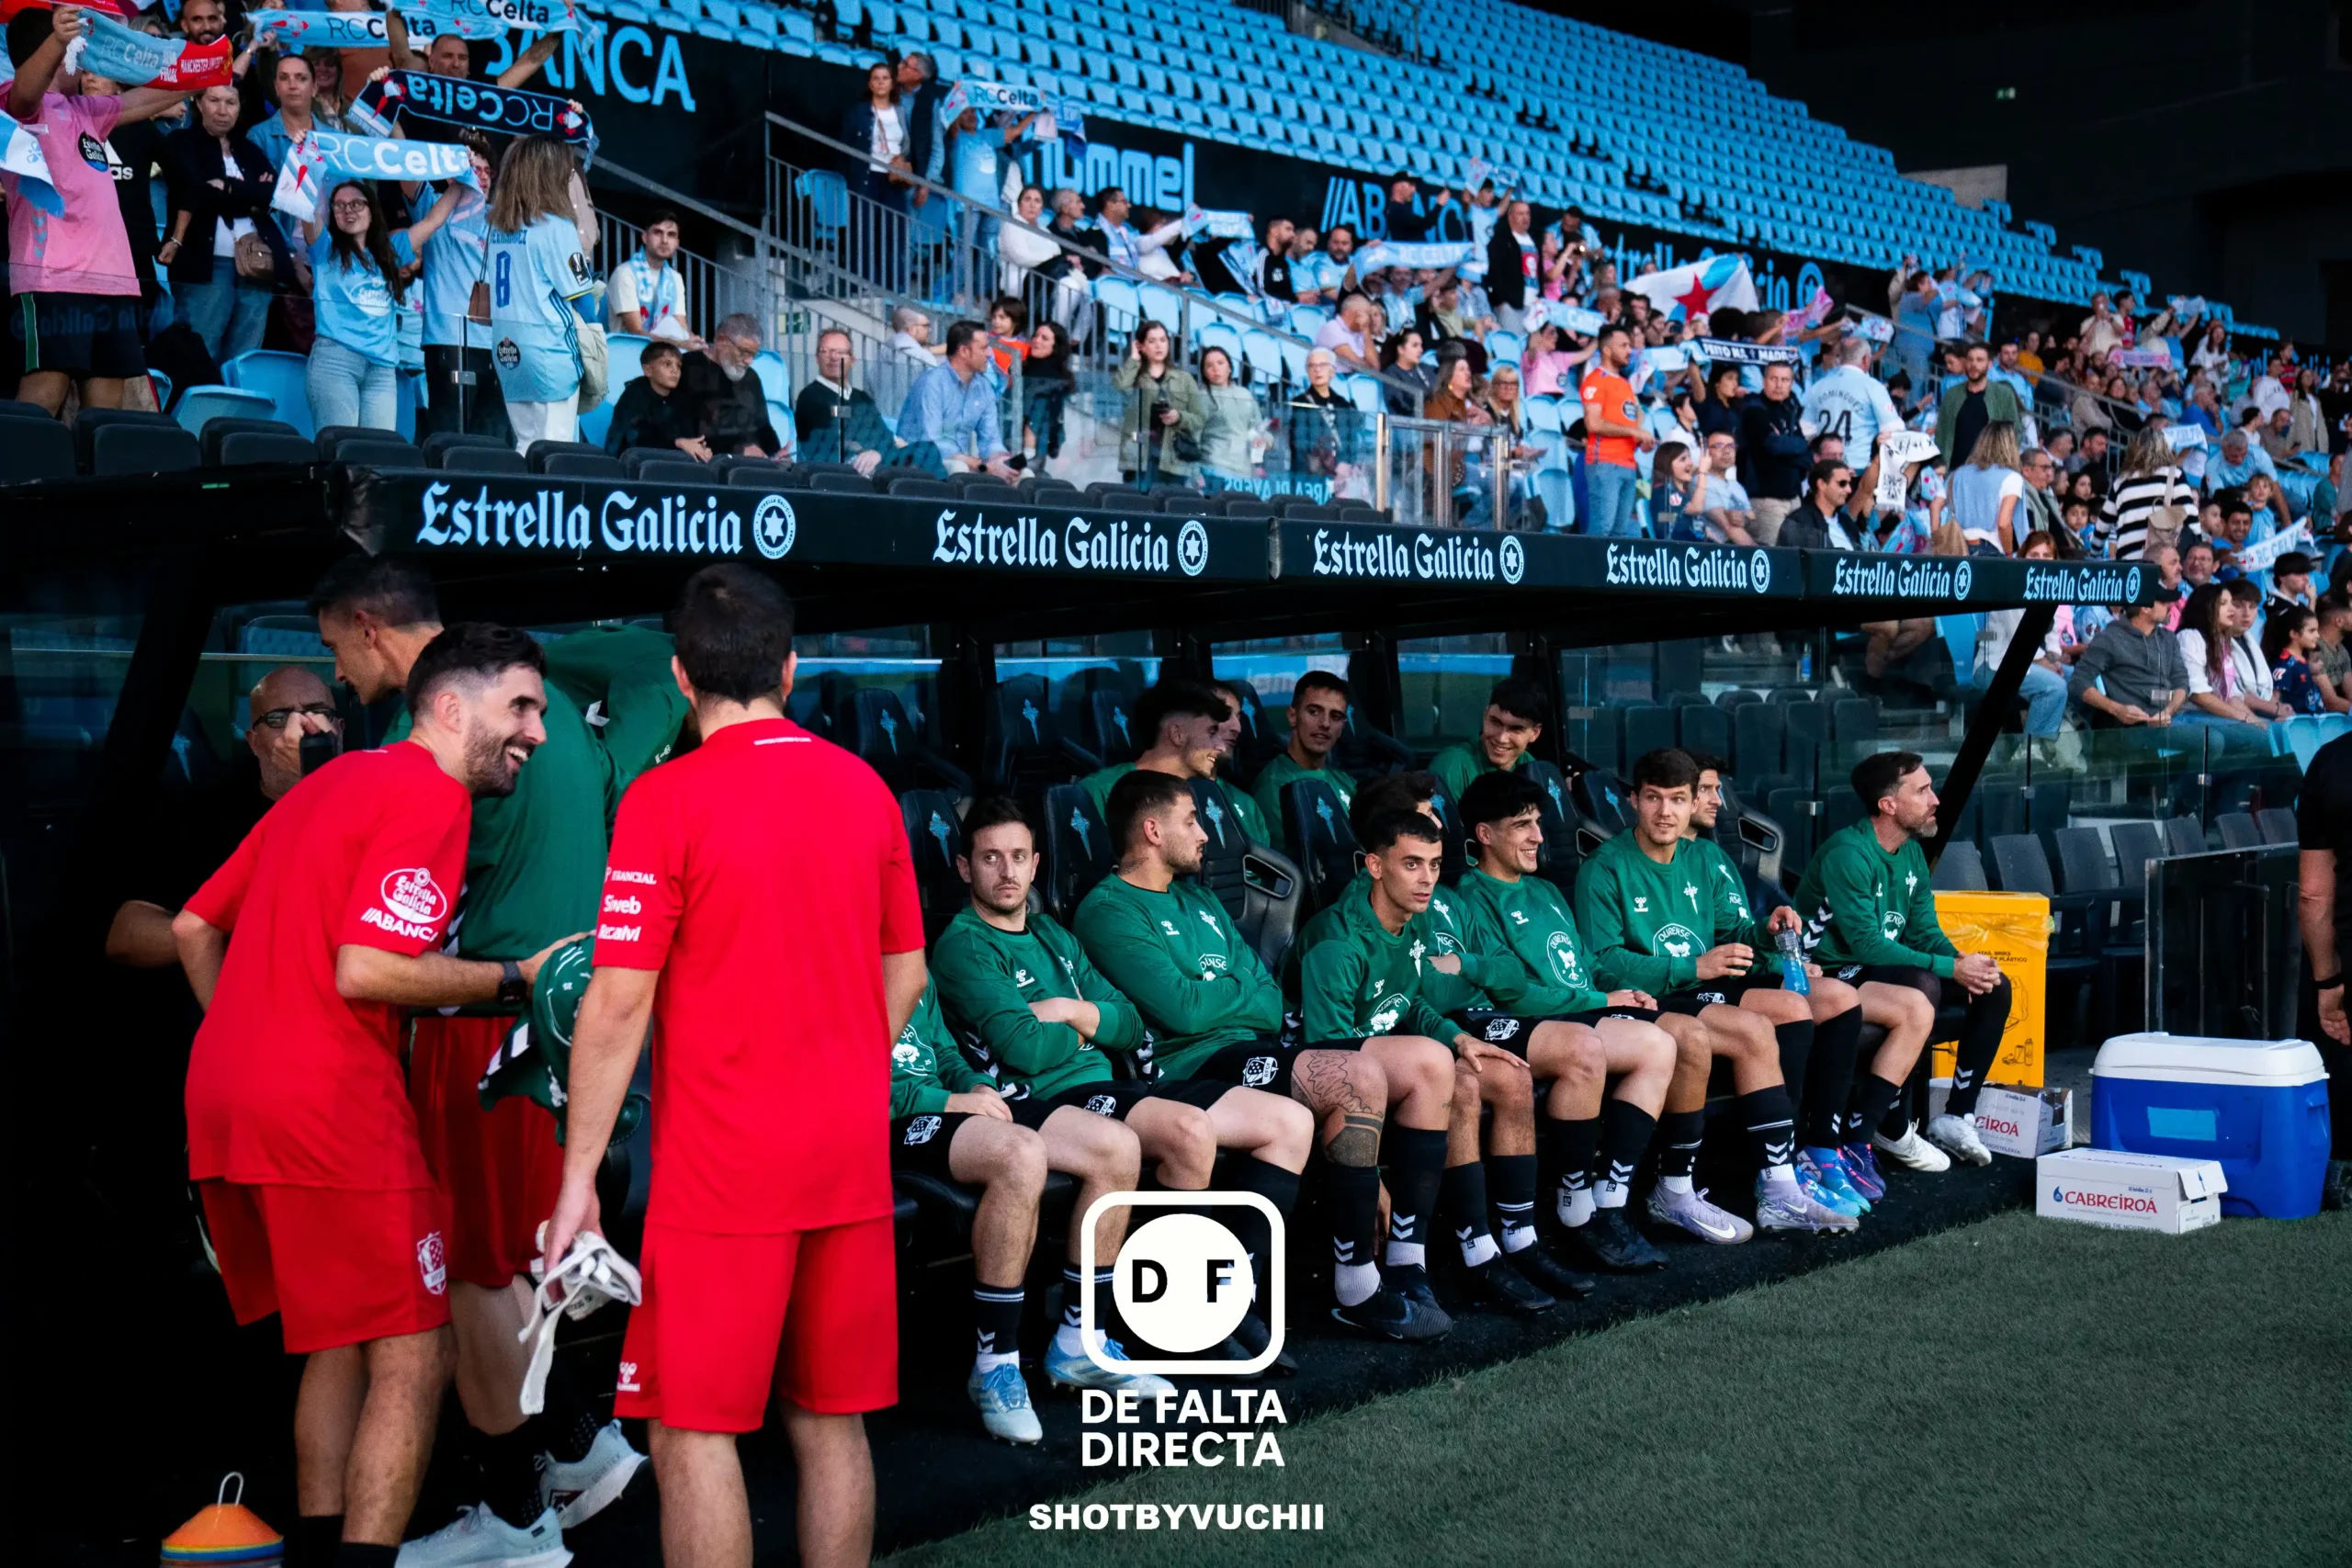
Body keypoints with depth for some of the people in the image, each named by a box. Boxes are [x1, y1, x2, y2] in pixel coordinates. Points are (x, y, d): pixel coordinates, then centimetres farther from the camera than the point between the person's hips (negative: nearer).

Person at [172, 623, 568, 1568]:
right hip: (329, 1109, -9)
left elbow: (193, 928, 22)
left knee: (338, 1345, 19)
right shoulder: (431, 795, -8)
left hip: (222, 1098, 10)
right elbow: (365, 971, -19)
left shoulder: (327, 785, 21)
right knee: (412, 1356, -4)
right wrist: (514, 979, -9)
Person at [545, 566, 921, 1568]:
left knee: (694, 1429, 1)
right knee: (830, 1422, 12)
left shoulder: (665, 799, -10)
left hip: (722, 1165, -5)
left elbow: (619, 1006, -12)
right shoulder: (864, 788, 6)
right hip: (851, 1158, 5)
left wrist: (579, 1178, -6)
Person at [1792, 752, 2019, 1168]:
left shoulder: (1911, 852, 7)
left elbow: (1924, 931, 8)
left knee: (1995, 987, -1)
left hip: (1884, 968, 9)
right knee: (1923, 988, -34)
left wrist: (1964, 963, -14)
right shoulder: (1848, 854, -21)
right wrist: (1953, 968, -25)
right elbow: (1867, 945, -27)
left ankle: (1956, 1117, 3)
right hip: (1832, 975, -9)